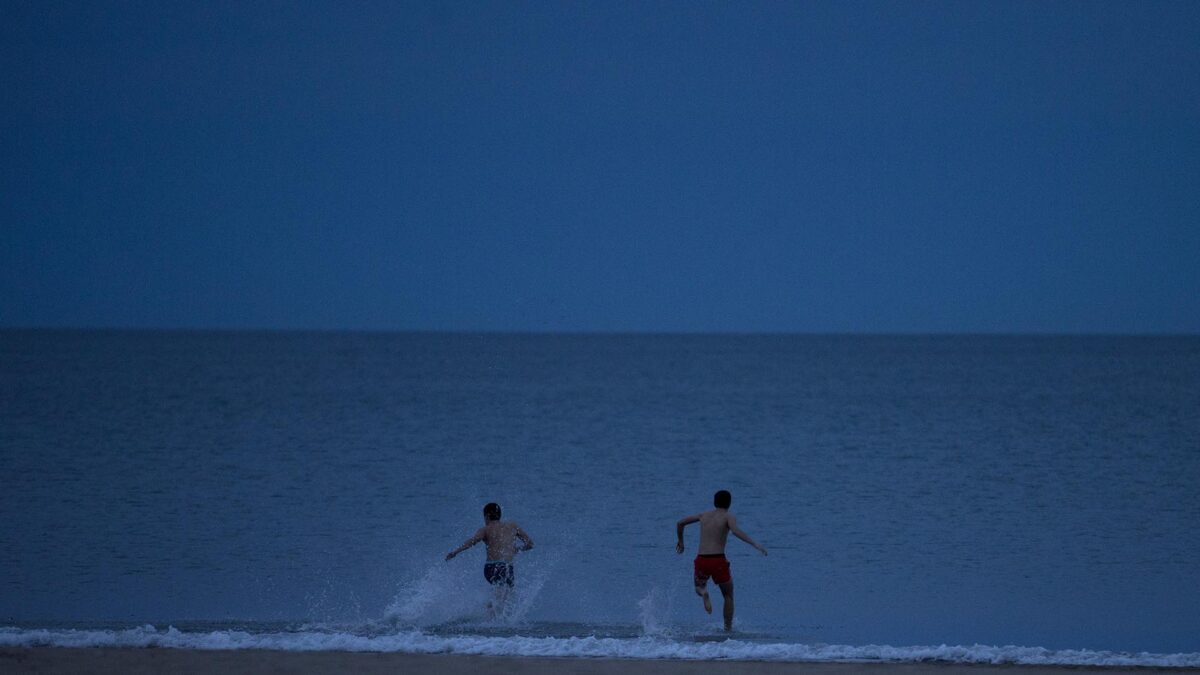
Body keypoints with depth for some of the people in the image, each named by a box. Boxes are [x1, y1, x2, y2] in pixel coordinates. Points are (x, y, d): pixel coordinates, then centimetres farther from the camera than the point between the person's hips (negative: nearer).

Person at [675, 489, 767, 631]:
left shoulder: (704, 515, 16)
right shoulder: (729, 517, 1)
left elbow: (680, 523, 23)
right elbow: (736, 531, -21)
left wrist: (680, 541, 37)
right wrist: (755, 544, -24)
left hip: (701, 561, 3)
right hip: (718, 561, -3)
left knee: (699, 585, 31)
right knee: (728, 595, 18)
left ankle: (703, 592, -5)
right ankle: (728, 628, 15)